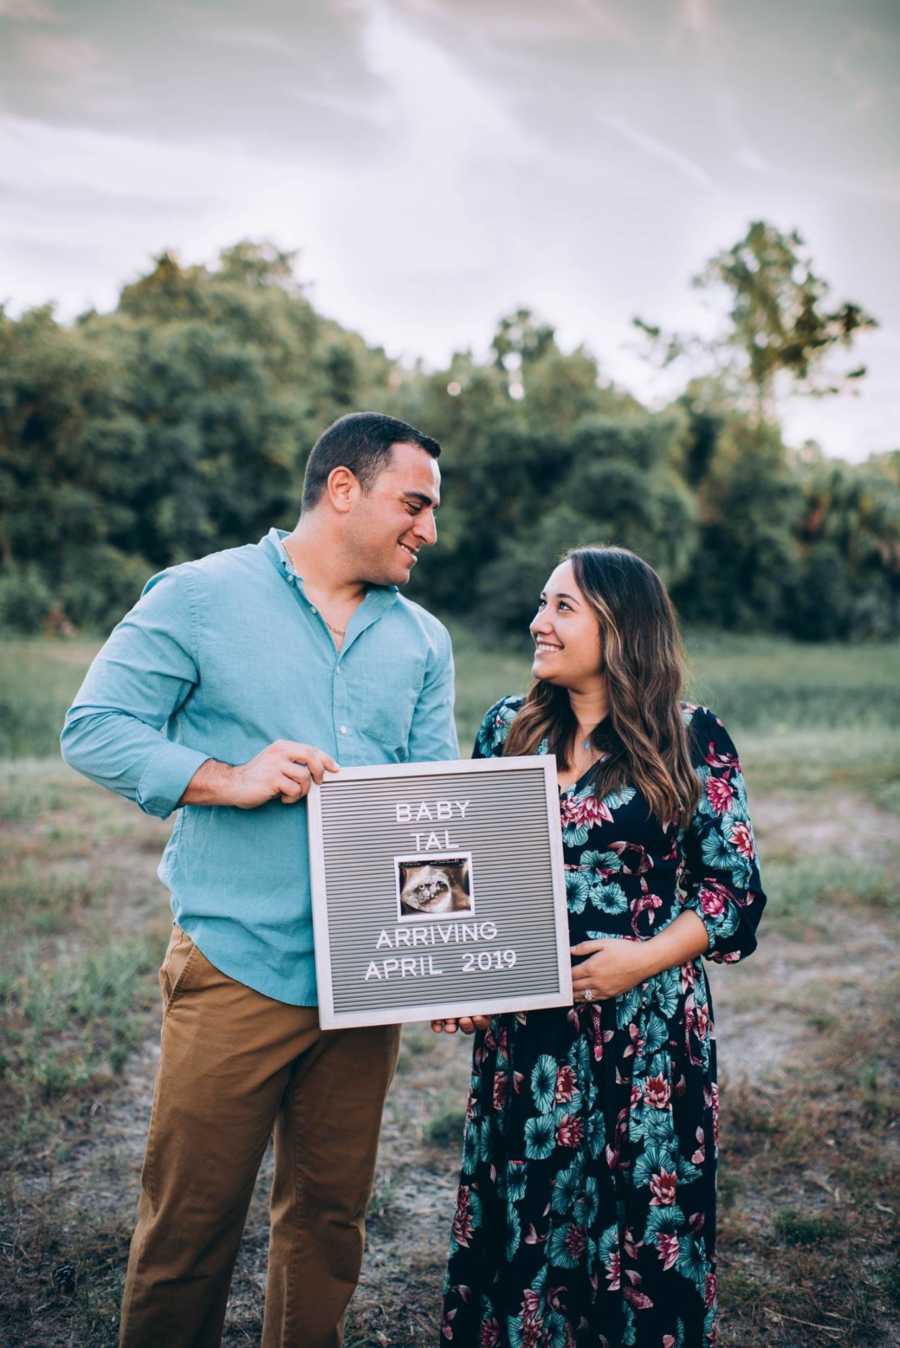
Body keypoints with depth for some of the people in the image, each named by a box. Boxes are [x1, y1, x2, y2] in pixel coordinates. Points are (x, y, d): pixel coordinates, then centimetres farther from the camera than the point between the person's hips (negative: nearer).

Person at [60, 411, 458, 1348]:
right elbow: (94, 731, -5)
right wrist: (230, 779, -17)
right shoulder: (202, 596, -3)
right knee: (189, 1223, 7)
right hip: (237, 967, -4)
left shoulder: (422, 640, 11)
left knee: (329, 1216, 18)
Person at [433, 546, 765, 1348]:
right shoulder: (508, 727, 5)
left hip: (647, 1028, -3)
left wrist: (646, 958, -15)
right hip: (524, 1027, 3)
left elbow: (738, 891, -4)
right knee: (518, 1220, 13)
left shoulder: (692, 741, -6)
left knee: (641, 1220, 9)